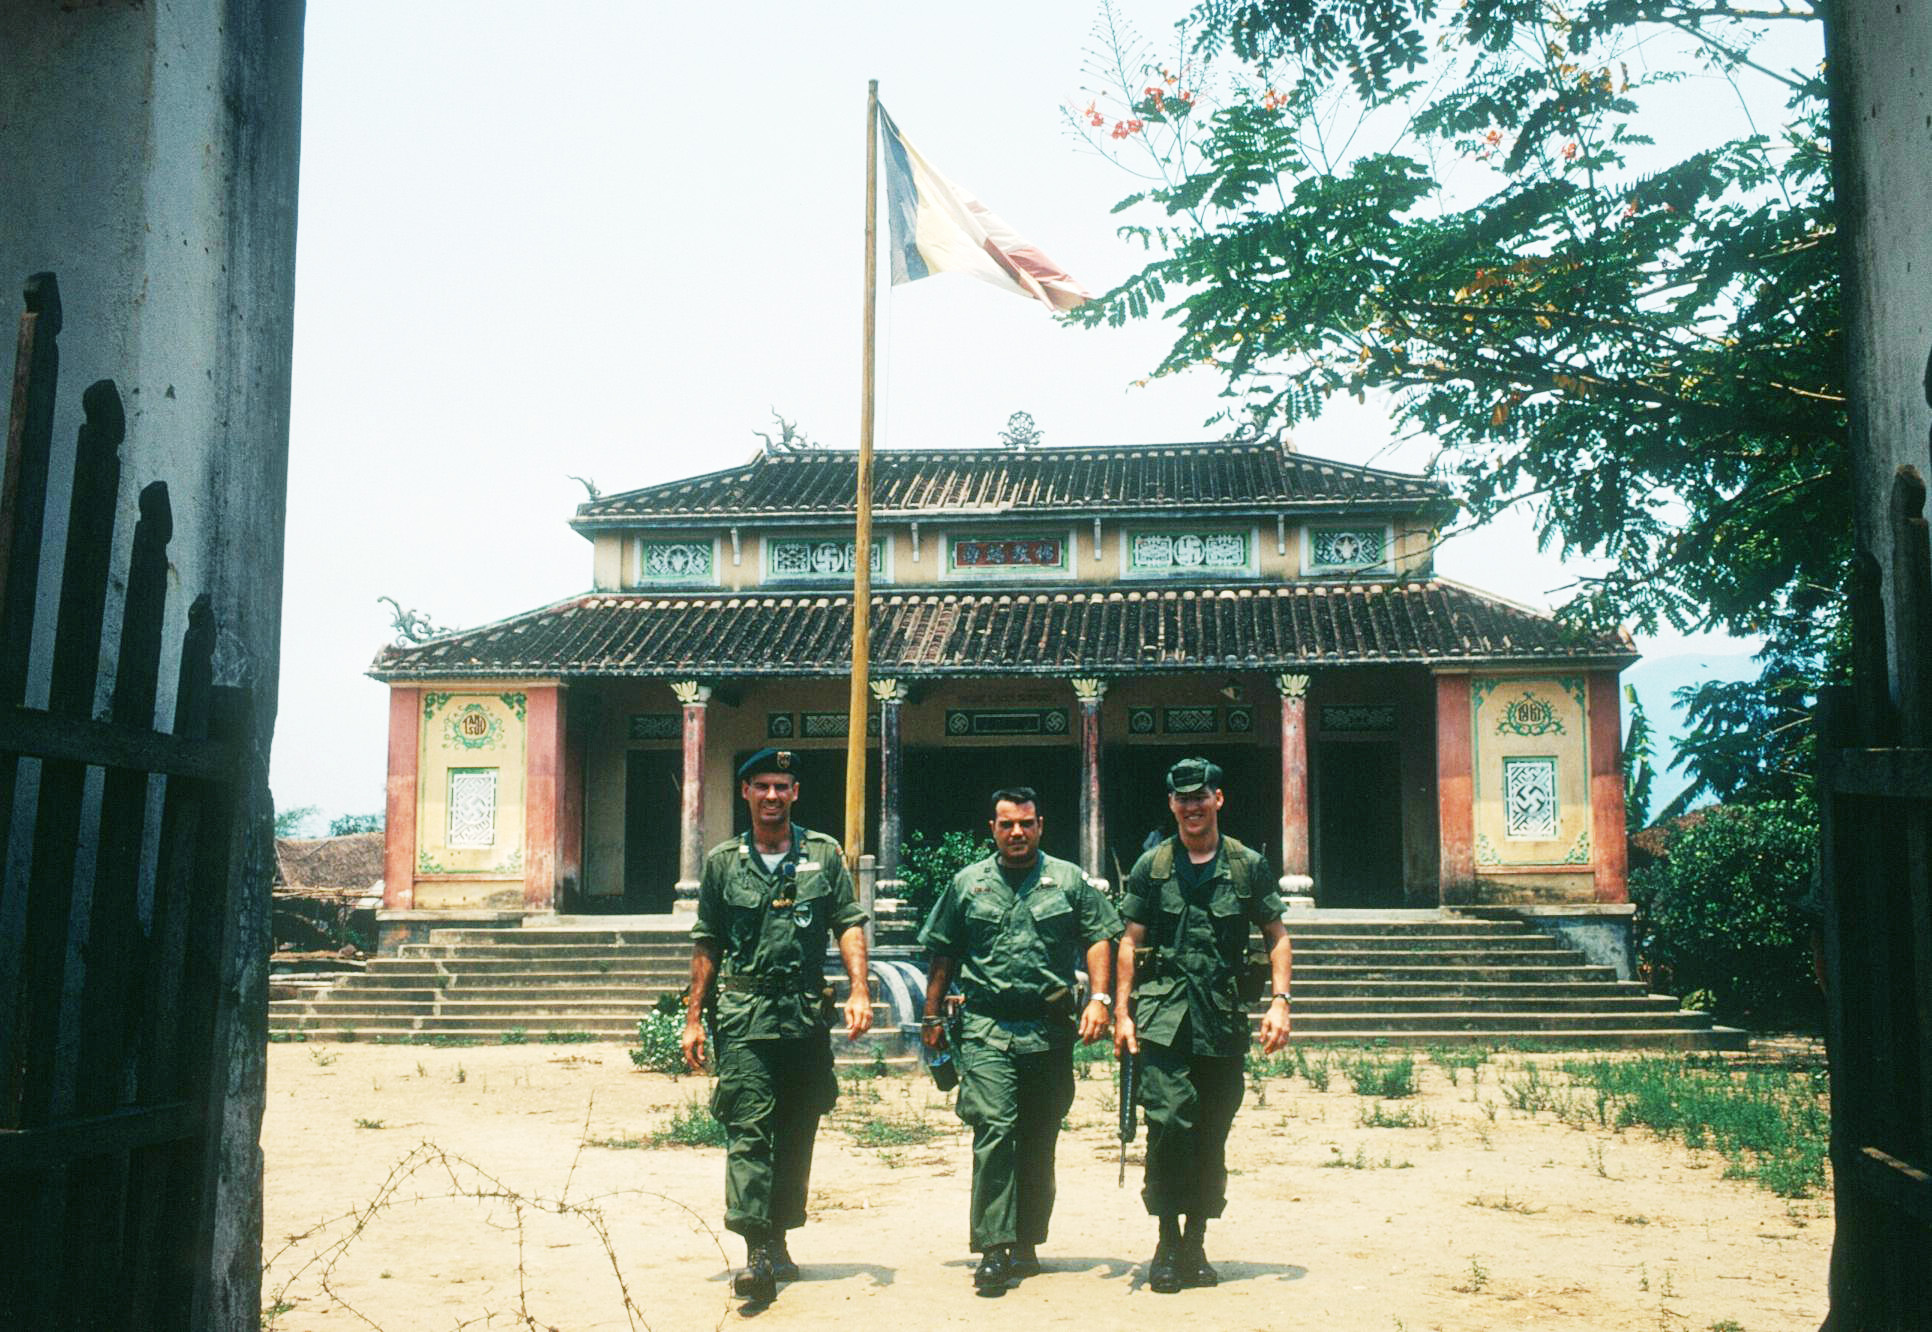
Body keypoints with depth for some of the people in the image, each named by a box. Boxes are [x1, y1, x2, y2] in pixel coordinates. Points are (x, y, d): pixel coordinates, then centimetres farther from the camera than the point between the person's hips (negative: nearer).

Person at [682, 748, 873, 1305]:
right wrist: (694, 1018, 7)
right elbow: (706, 944, 11)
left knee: (796, 1134, 8)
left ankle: (778, 1242, 21)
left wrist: (859, 991, -8)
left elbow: (849, 925, 6)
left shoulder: (824, 855, 9)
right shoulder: (722, 861, 9)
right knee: (748, 1130, -12)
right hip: (743, 1014, -1)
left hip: (807, 1013, 2)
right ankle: (755, 1252, -17)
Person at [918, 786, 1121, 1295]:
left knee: (1039, 1141, 7)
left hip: (1051, 1029, 1)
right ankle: (993, 1250, -14)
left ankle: (1026, 1244, 19)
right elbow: (943, 954, 15)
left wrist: (1099, 998, -6)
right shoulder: (968, 884, 11)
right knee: (994, 1128, -15)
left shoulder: (1069, 880, 9)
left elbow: (1098, 938, 7)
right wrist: (932, 1016, 13)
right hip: (987, 1028, -1)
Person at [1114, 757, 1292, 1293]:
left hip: (1224, 1022, 2)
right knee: (1169, 1122, -14)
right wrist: (1123, 1012, 1)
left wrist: (1280, 1000, -1)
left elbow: (1277, 936, 12)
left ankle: (1196, 1243, 18)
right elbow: (1130, 942, 8)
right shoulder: (1152, 866, 7)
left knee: (1212, 1136, 6)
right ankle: (1168, 1242, -3)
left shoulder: (1248, 865, 8)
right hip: (1164, 1017, -1)